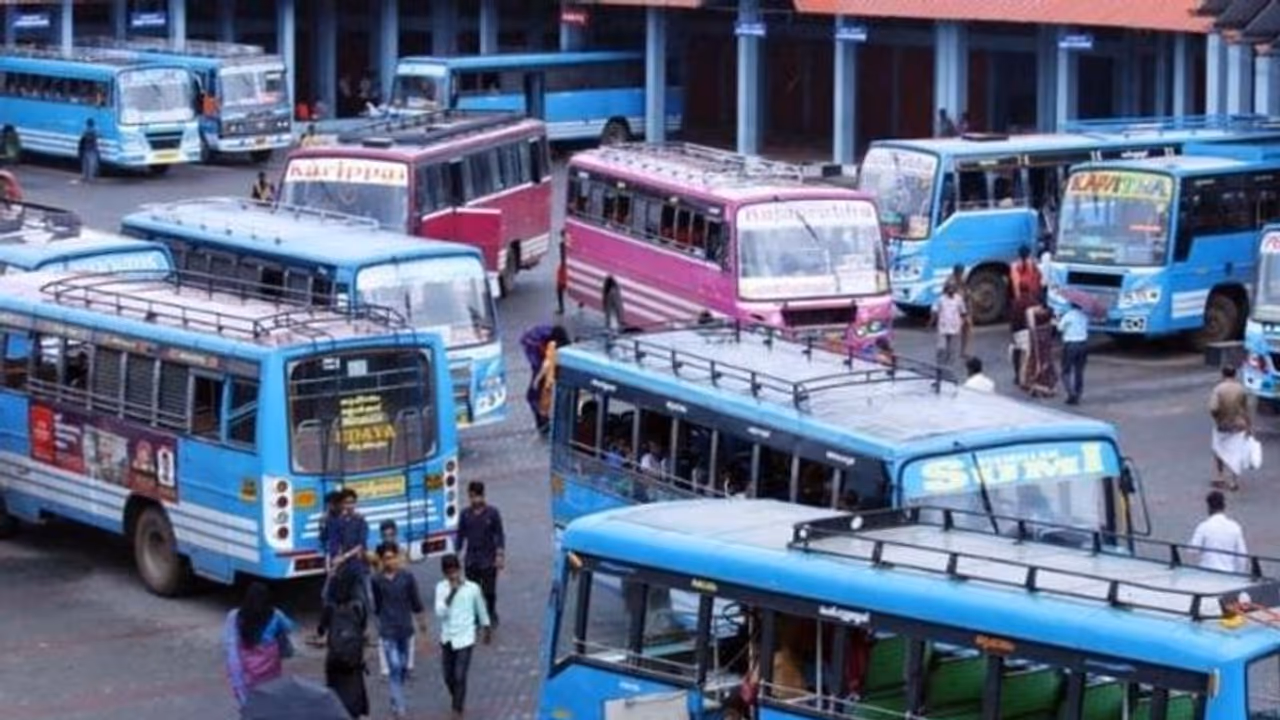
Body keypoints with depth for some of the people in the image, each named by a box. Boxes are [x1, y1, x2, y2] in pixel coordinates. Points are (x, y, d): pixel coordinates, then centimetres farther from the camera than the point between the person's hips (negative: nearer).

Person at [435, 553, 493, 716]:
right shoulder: (441, 588, -6)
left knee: (460, 676, -6)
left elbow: (481, 610, 5)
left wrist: (487, 630, 16)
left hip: (464, 638, -3)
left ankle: (457, 712, 3)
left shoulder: (472, 588, -10)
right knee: (448, 677, 13)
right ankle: (457, 702, 39)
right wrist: (451, 594, -27)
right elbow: (440, 612, -17)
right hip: (447, 638, 3)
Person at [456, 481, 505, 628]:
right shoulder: (465, 514, 1)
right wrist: (458, 554, 9)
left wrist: (500, 555, -9)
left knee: (489, 592, 3)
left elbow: (499, 535, -3)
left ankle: (491, 616, 23)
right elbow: (461, 535, 9)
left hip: (489, 560, -2)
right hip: (471, 560, 2)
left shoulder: (492, 513, -7)